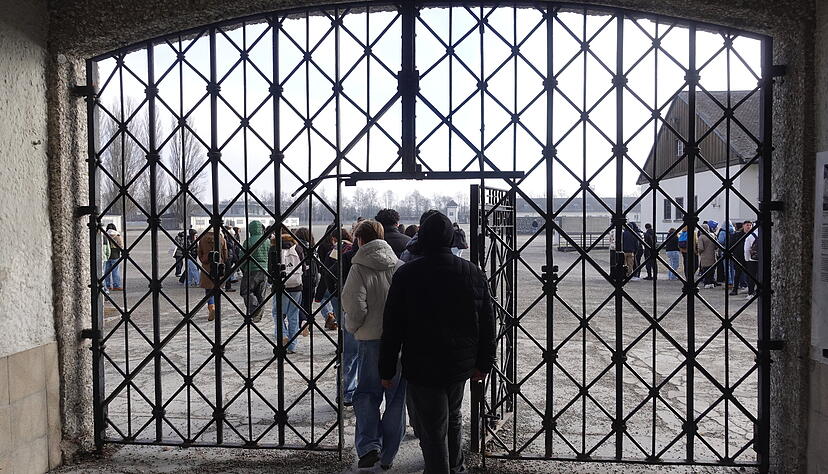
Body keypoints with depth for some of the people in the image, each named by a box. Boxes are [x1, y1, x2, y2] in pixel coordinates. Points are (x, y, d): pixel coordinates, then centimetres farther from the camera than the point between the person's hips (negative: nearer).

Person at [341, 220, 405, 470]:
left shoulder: (359, 269, -9)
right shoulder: (400, 267, 1)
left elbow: (355, 308, -14)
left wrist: (351, 327, 6)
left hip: (371, 339, -3)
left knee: (367, 393, 13)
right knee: (396, 397, 13)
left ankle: (369, 445, -2)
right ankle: (388, 455, 19)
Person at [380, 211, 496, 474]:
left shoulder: (406, 274, -11)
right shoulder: (473, 273, 0)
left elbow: (392, 328, -9)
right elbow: (487, 323, 4)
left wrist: (387, 369, -1)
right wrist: (484, 363, 13)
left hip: (422, 367, -5)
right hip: (461, 364, 5)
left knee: (432, 432, 4)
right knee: (454, 418, 26)